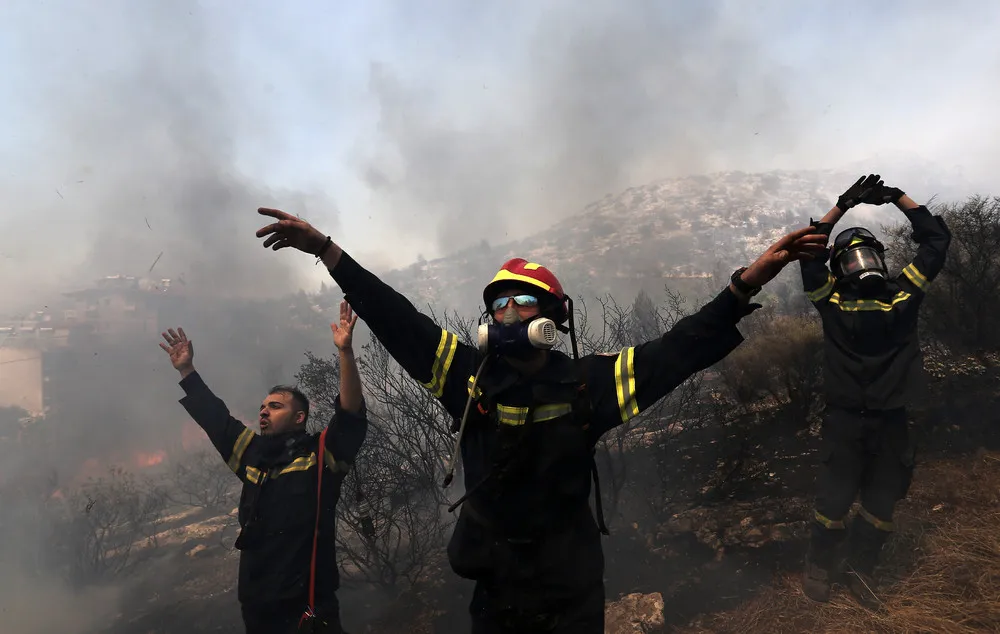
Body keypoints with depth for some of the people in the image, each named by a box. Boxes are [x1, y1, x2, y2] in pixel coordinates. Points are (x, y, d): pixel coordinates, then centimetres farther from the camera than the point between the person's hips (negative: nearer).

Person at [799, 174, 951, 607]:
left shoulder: (904, 296, 0)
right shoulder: (831, 301, -8)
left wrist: (897, 197, 2)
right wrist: (844, 204, -6)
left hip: (891, 421, 3)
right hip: (845, 420, -3)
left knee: (882, 501, 13)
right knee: (834, 499, 3)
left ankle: (859, 567, 30)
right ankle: (819, 565, 23)